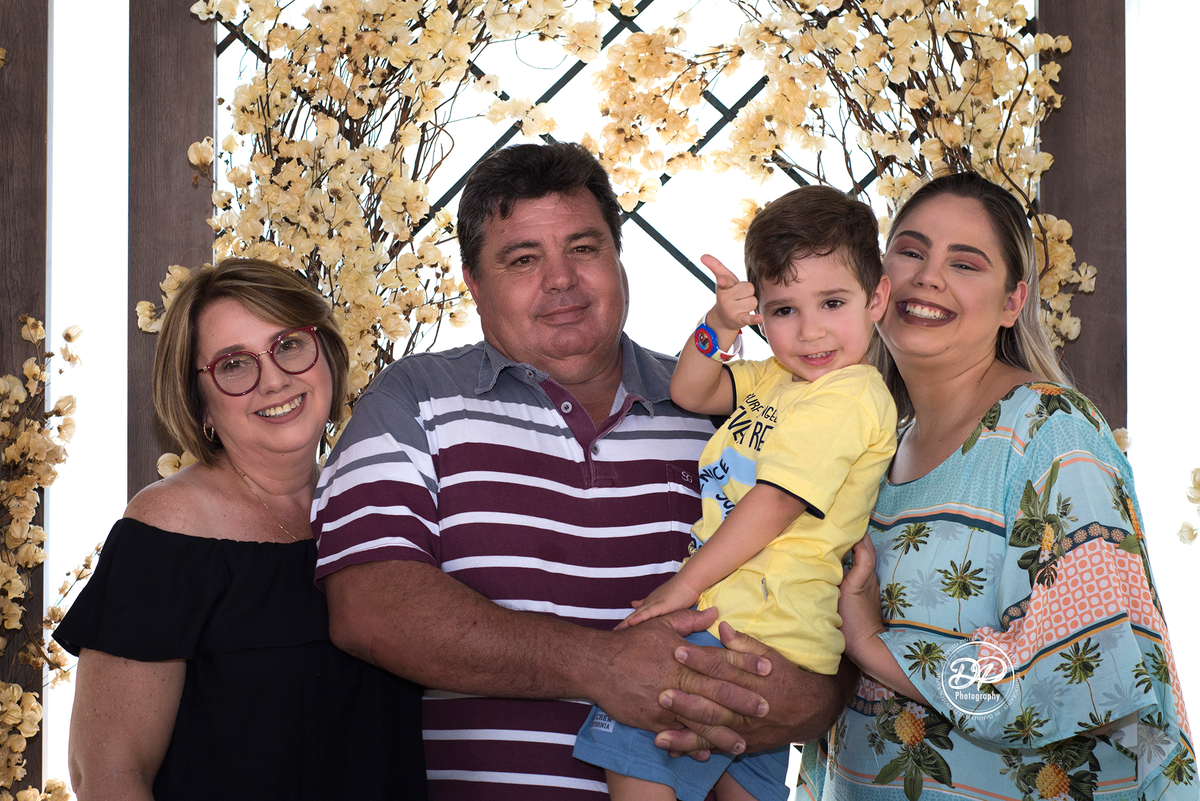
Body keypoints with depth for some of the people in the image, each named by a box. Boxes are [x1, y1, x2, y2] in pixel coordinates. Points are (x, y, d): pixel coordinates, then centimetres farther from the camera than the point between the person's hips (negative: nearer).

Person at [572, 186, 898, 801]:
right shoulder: (780, 377, 14)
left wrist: (681, 587, -17)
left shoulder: (847, 395, -16)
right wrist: (721, 326, -8)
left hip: (758, 632, -10)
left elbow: (773, 504, -20)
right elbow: (690, 393, 13)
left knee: (629, 744, -14)